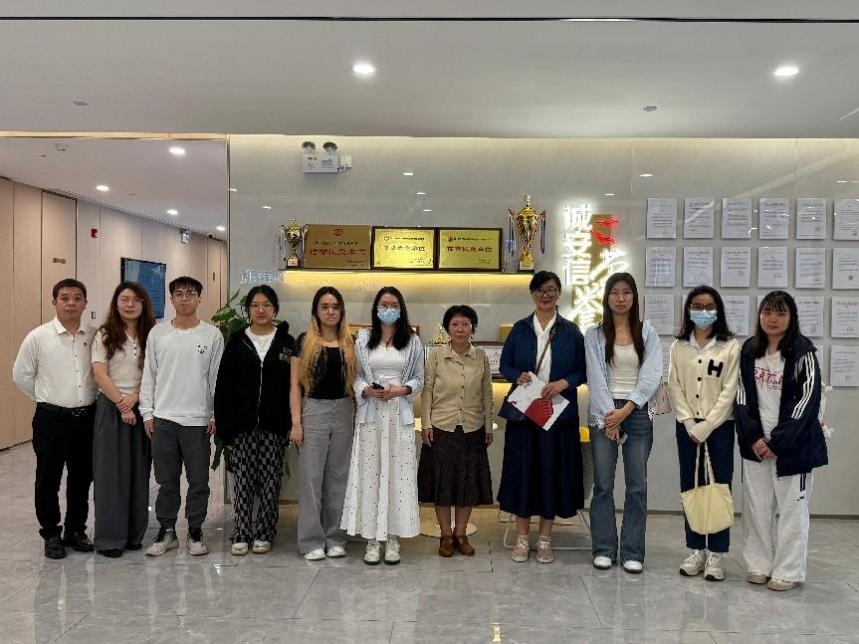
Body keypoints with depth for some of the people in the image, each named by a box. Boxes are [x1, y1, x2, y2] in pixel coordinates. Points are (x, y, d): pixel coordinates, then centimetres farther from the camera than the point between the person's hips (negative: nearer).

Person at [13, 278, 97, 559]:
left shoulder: (94, 336, -1)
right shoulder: (38, 337, -6)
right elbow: (21, 375, 2)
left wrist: (87, 398, 6)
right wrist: (46, 399, 4)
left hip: (86, 417, 2)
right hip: (52, 418, -2)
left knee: (82, 478, 12)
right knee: (48, 479, 7)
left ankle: (76, 530, 28)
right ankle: (51, 534, 23)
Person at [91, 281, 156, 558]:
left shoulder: (151, 336, 5)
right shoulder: (104, 336, 2)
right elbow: (100, 374, -5)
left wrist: (134, 398, -13)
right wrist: (121, 404, -12)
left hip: (141, 407, 2)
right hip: (111, 407, -2)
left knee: (138, 470, 6)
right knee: (110, 471, 0)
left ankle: (134, 533, 17)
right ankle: (110, 537, 9)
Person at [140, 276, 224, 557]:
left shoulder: (212, 335, 1)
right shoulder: (158, 333, 5)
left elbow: (217, 378, 2)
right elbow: (148, 376, 7)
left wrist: (216, 415, -2)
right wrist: (147, 413, 2)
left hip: (198, 420, -1)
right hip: (163, 418, 1)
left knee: (198, 481, 6)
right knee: (166, 480, 9)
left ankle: (195, 532, 20)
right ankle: (166, 531, 23)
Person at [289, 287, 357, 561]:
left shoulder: (350, 343, 8)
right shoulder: (305, 341, 0)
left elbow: (355, 381, 11)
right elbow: (295, 384, -1)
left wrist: (357, 416, 4)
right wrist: (296, 422, -8)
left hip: (344, 412, 3)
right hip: (314, 411, -3)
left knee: (338, 476, 9)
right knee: (311, 477, 0)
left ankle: (335, 538, 19)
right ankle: (312, 541, 11)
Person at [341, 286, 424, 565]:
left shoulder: (412, 341, 6)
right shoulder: (363, 338, 7)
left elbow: (419, 379, 6)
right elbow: (355, 376, 6)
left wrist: (401, 390, -11)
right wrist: (367, 390, -13)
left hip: (400, 414, 0)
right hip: (370, 413, 0)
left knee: (398, 474, 0)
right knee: (370, 473, 0)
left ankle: (393, 537, 10)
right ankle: (372, 538, 8)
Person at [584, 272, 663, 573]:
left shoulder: (647, 332, 5)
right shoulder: (594, 334, 4)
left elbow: (652, 376, -4)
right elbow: (596, 377, -3)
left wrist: (626, 410, -13)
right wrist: (609, 415, -12)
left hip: (637, 412, 0)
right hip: (604, 413, 0)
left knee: (637, 485, 3)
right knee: (603, 484, 3)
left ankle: (633, 553, 13)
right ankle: (603, 549, 14)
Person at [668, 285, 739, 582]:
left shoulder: (730, 346, -2)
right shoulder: (678, 346, 6)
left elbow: (729, 391, -7)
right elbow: (675, 388, 3)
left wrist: (706, 427, -12)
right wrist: (690, 423, -7)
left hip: (719, 426, -3)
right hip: (687, 426, 3)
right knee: (690, 488, 7)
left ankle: (716, 554, 9)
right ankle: (696, 549, 17)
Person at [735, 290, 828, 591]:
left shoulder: (803, 353, -8)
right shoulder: (749, 351, 5)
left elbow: (807, 402, -11)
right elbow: (743, 396, 5)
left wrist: (777, 442, -13)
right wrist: (754, 438, -6)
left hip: (792, 443, -4)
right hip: (755, 443, 4)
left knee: (791, 507, 3)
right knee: (756, 505, 9)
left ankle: (788, 571, 14)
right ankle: (759, 565, 20)